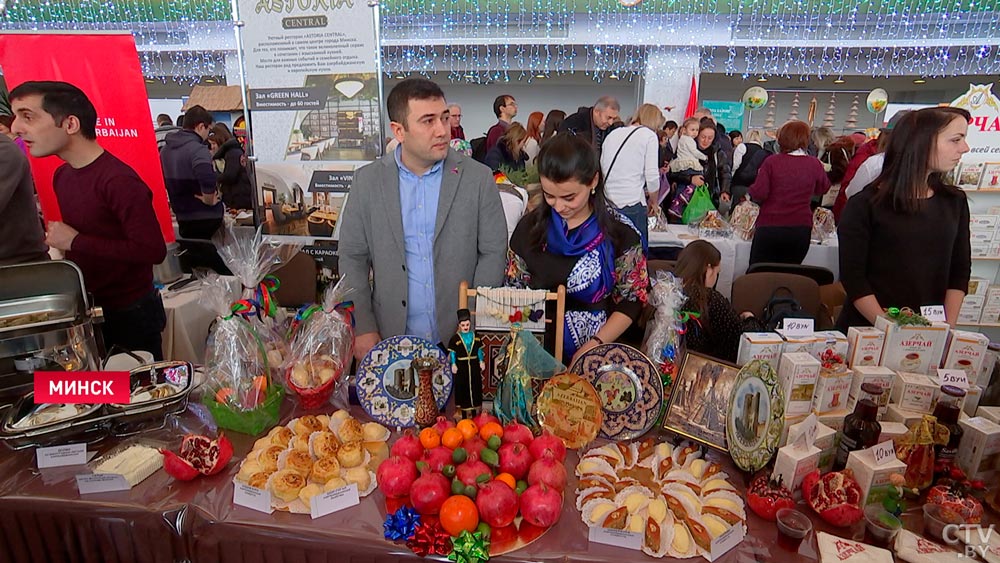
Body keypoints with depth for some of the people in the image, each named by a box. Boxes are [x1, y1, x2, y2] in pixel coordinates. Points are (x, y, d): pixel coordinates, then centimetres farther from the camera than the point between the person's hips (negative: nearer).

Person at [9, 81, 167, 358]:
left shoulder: (119, 180, -22)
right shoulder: (62, 175, 6)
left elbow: (152, 250, -29)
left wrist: (75, 242, -21)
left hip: (130, 314, -8)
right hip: (85, 311, 8)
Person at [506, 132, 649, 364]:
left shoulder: (620, 232, -7)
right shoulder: (530, 227, -1)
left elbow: (632, 300, -2)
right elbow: (514, 292, 6)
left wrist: (594, 347, -13)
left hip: (596, 354, -1)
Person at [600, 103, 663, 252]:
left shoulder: (613, 133, 16)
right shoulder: (649, 135, 2)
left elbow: (602, 167, 13)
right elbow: (652, 175, -5)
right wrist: (653, 201, 10)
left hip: (608, 201, 5)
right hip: (632, 202, -5)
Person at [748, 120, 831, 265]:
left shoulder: (772, 161, -8)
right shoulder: (815, 164, 1)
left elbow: (758, 194, -12)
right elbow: (823, 189, 19)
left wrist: (751, 191, 8)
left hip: (770, 227, -2)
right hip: (801, 229, 3)